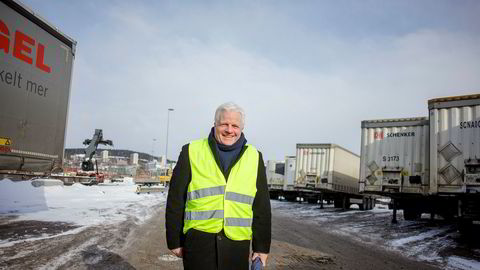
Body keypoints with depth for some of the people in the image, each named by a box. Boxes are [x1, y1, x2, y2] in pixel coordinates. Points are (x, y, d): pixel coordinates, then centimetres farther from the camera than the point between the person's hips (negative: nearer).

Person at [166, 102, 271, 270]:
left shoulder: (254, 157, 7)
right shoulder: (191, 152, 1)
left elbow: (262, 207, 9)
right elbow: (175, 200, 4)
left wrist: (262, 247, 8)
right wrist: (174, 241, 4)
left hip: (237, 245, 2)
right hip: (198, 239, -2)